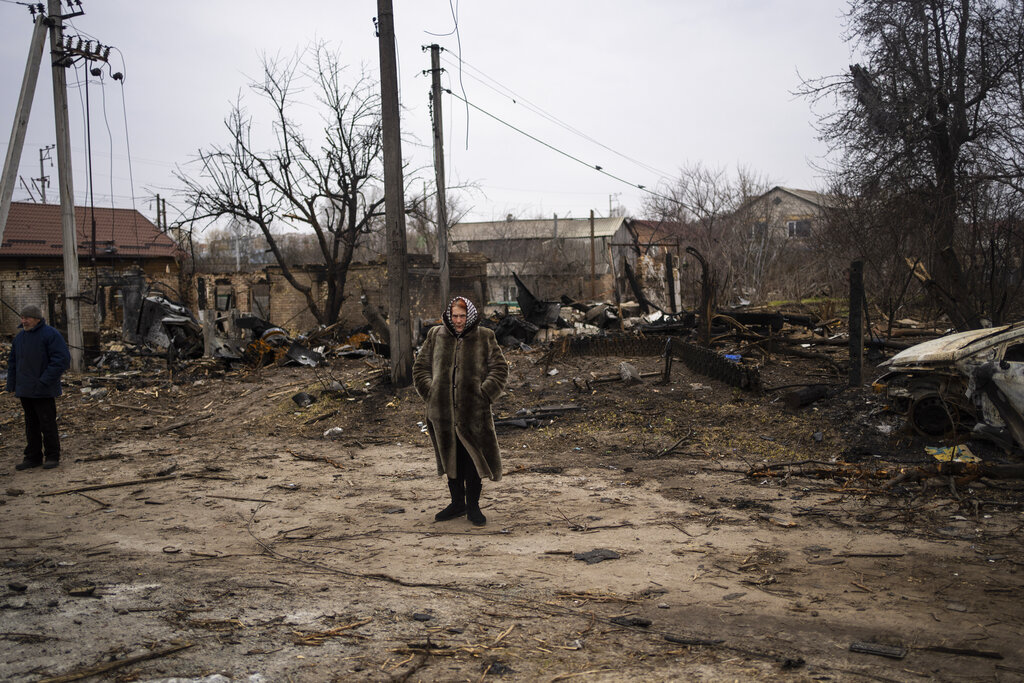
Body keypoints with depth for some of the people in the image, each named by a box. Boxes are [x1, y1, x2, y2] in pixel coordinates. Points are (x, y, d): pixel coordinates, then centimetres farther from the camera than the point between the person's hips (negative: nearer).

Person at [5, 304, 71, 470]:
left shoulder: (50, 335, -10)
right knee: (31, 425, 11)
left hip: (44, 392, -7)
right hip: (25, 391, 7)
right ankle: (33, 457, 18)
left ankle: (52, 457, 7)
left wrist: (44, 381, -19)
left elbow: (62, 359, -16)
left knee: (47, 424, -2)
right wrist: (12, 384, 10)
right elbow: (13, 362, 20)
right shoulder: (20, 337, 13)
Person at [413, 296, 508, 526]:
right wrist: (430, 392, 1)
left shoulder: (485, 338, 1)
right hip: (443, 410, 3)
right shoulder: (436, 336, 8)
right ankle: (457, 503, 25)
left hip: (474, 411, -3)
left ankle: (472, 506, 14)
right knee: (451, 457, 12)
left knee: (472, 458, 1)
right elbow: (420, 367, 14)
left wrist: (484, 394, -7)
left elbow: (500, 369, 3)